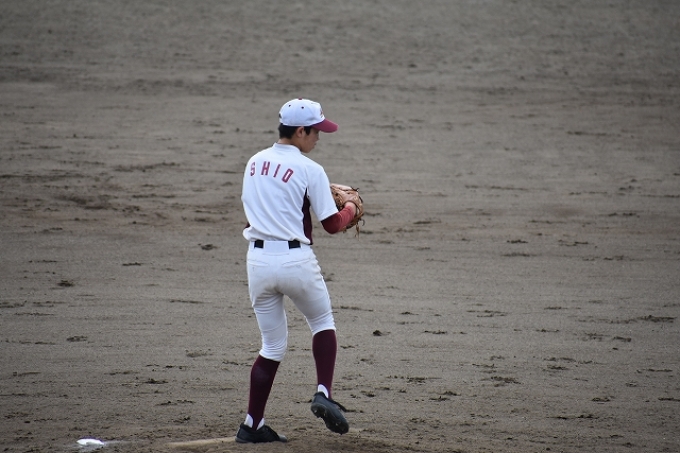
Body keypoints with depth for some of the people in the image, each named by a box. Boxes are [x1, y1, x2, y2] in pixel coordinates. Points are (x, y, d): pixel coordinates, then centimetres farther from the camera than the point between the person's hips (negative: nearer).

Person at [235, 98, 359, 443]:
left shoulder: (254, 163, 10)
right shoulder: (309, 170, -9)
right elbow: (332, 224, -7)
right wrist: (350, 208, 14)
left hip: (258, 259, 5)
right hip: (296, 260, -5)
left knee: (272, 345, 14)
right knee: (322, 323, 20)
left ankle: (252, 425, 11)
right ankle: (323, 393, 2)